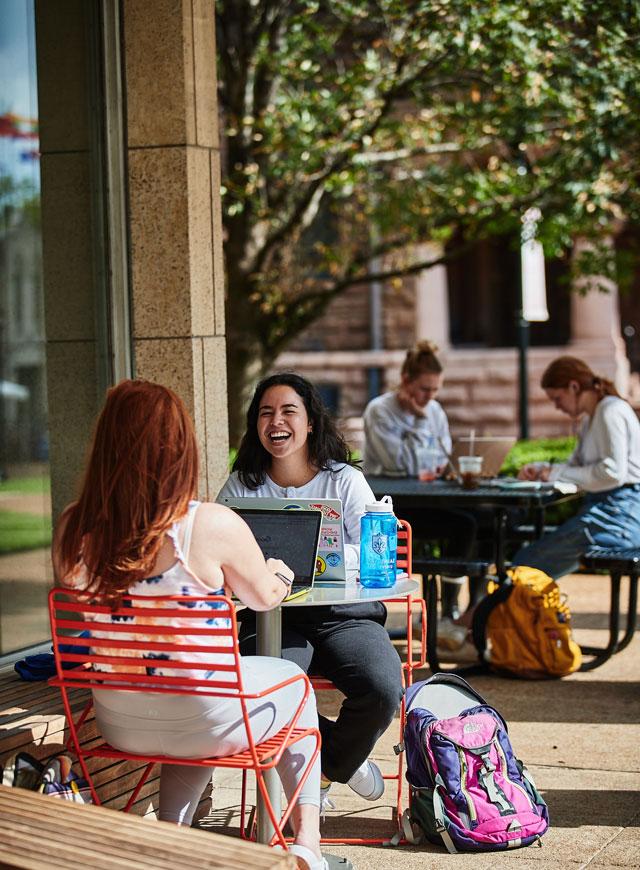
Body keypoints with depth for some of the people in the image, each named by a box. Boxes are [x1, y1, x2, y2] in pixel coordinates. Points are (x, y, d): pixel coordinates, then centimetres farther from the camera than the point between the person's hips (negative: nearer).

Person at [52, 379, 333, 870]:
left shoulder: (73, 529, -10)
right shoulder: (212, 526, -23)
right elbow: (265, 597, -4)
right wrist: (279, 572, 22)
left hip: (118, 723, 5)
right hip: (203, 719, -4)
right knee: (294, 682, 28)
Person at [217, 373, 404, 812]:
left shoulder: (345, 480, 7)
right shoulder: (242, 487, 11)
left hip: (344, 614, 0)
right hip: (271, 616, 0)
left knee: (383, 689, -28)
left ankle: (329, 765, 8)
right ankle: (344, 759, 1)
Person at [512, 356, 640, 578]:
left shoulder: (611, 412, -11)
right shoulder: (591, 418, 21)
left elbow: (613, 472, -20)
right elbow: (577, 464, 22)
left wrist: (559, 473, -12)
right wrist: (541, 468, 4)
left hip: (619, 513, -10)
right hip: (602, 506, 10)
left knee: (526, 563, -17)